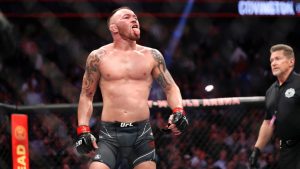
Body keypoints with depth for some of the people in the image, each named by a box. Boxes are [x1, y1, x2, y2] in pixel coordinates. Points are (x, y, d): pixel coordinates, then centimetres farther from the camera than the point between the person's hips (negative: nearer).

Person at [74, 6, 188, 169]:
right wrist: (83, 130, 0)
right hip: (109, 134, -1)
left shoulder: (151, 56, 10)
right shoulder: (98, 57, 7)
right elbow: (86, 96, 11)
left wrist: (178, 111, -4)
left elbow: (170, 87, 15)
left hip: (142, 133, 1)